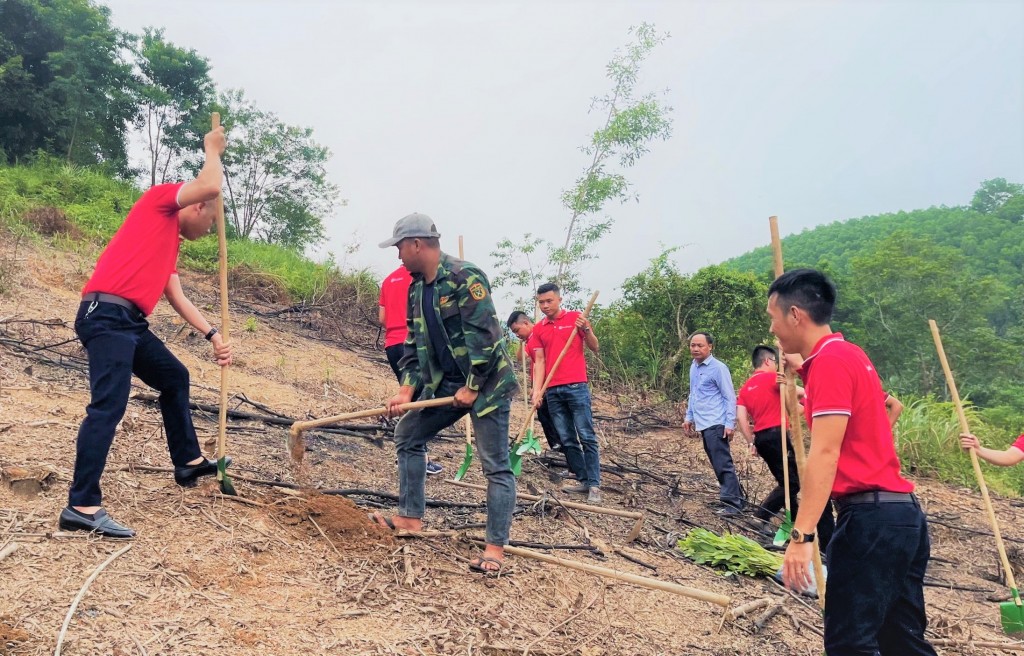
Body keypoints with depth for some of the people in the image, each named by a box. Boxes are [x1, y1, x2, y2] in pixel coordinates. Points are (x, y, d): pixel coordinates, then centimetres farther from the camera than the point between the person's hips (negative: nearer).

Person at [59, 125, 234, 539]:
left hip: (130, 323, 10)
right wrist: (213, 149, 9)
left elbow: (178, 299, 25)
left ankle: (188, 463, 31)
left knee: (175, 378, 21)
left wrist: (213, 335, 18)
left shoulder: (171, 245, 27)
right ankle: (82, 508, -18)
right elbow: (211, 186, -11)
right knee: (109, 405, -17)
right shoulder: (160, 200, 4)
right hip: (106, 315, -10)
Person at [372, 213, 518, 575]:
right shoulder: (416, 288, 9)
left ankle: (495, 547, 3)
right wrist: (406, 390, 0)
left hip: (485, 380, -9)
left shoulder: (464, 277, -18)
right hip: (445, 381, 9)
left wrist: (472, 387, -19)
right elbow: (413, 343, 11)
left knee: (495, 463, -5)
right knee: (407, 434, 12)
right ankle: (411, 517, 23)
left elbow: (483, 334, -22)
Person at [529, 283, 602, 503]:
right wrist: (537, 391, -2)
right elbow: (539, 361, 8)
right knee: (567, 440, 6)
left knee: (587, 437, -5)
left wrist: (586, 329, -15)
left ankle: (594, 485, -4)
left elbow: (595, 347, 4)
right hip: (552, 390, 5)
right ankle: (582, 480, 14)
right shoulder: (538, 329, 12)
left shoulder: (575, 317, 3)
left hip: (576, 386, -4)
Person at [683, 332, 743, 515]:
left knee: (723, 464, -9)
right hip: (703, 424, 9)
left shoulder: (718, 368, -12)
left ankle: (732, 503, -6)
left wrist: (730, 423, -17)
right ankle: (736, 497, 23)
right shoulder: (693, 367, 13)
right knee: (718, 464, 14)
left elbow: (730, 397, -12)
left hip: (716, 424, -9)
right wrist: (689, 417, 21)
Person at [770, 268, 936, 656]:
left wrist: (801, 535, -24)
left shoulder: (830, 361, -14)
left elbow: (824, 454, -22)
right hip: (901, 512, 10)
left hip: (870, 518, -10)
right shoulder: (849, 355, 15)